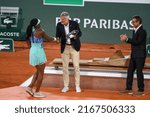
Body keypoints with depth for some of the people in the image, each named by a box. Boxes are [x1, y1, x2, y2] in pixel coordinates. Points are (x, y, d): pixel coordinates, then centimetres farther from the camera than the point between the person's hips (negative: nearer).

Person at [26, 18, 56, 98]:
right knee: (41, 73, 3)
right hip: (39, 52, -8)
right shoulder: (40, 32, -15)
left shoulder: (30, 31, 5)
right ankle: (37, 92, 6)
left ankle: (30, 87, 16)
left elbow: (28, 42, 12)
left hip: (32, 51, 8)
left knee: (38, 71, 22)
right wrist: (54, 38, 18)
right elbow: (49, 39, -3)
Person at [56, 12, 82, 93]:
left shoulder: (74, 24, -13)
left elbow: (80, 33, -4)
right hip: (65, 47, 2)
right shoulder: (59, 25, -8)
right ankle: (66, 86, 15)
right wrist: (57, 38, -25)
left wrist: (75, 36, -25)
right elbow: (57, 35, -2)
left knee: (76, 66, 1)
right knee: (65, 67, 5)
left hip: (74, 47, -2)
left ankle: (77, 86, 11)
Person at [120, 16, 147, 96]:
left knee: (139, 72, -4)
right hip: (134, 55, 8)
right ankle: (129, 89, 14)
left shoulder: (142, 31, -13)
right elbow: (133, 41, 9)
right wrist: (125, 39, -6)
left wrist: (127, 39, -19)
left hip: (140, 55, -8)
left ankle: (141, 90, 4)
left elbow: (137, 42, -20)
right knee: (130, 71, 8)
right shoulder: (135, 31, 12)